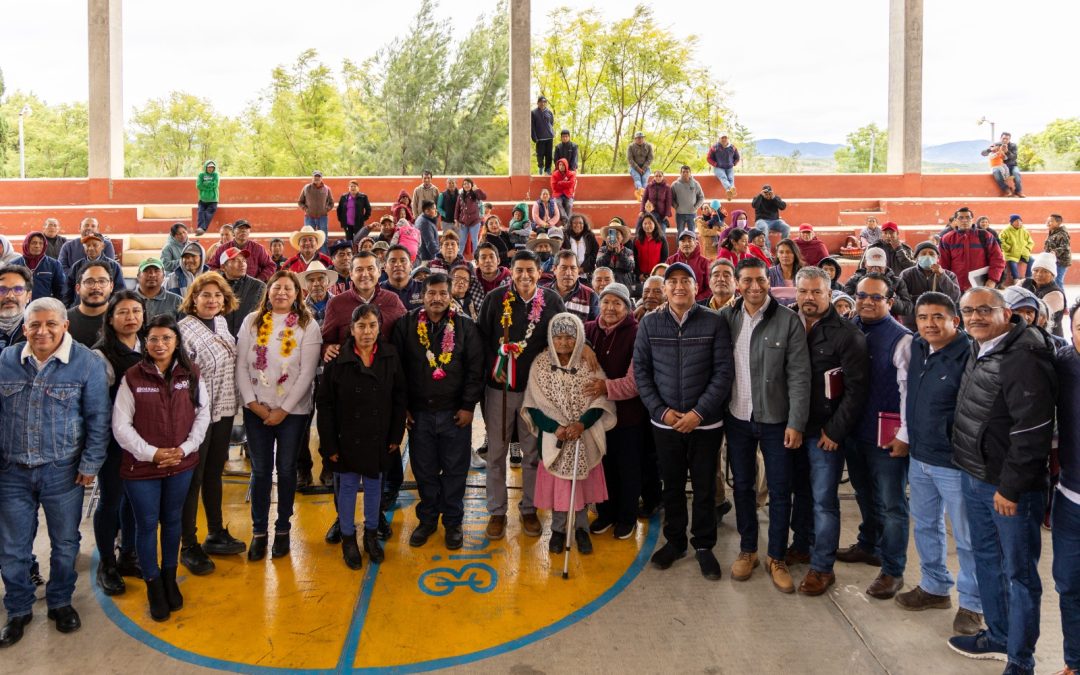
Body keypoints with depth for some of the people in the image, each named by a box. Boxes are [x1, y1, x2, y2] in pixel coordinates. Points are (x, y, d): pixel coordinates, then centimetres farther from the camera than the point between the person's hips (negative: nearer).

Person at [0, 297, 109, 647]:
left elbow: (98, 419, -7)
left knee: (65, 543, 13)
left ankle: (60, 602, 33)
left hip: (63, 472, -2)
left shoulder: (87, 363, -9)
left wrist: (90, 464, -9)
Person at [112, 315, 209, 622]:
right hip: (141, 468, -2)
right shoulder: (132, 377, -10)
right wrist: (151, 453, -16)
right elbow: (121, 426, -9)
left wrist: (186, 448, -10)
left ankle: (170, 578, 34)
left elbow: (202, 414, 2)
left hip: (181, 464, 2)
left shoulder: (191, 374, -3)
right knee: (147, 524, 9)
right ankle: (153, 585, 26)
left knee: (172, 521, 16)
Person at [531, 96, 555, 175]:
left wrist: (553, 135, 6)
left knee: (549, 155, 1)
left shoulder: (549, 112, 7)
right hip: (540, 138, -2)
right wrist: (534, 138, -9)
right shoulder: (533, 112, 0)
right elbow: (532, 127, -2)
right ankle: (540, 167, 22)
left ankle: (547, 170, 9)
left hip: (549, 137, 2)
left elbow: (552, 124, 15)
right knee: (540, 154, 1)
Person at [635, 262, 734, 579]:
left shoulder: (715, 323, -5)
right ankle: (674, 541, 31)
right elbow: (641, 371, 1)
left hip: (705, 422, -1)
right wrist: (661, 410, -9)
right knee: (672, 485, 14)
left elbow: (724, 372, -7)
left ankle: (704, 545, 26)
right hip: (664, 422, 2)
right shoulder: (649, 323, 0)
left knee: (704, 486, 9)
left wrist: (699, 412, -14)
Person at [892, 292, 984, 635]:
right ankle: (935, 587, 39)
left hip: (955, 463, -7)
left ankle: (971, 604, 23)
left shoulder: (970, 356, -19)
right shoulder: (916, 348, 4)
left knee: (966, 537, 6)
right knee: (926, 526, 21)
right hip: (919, 457, 8)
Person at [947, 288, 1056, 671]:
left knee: (1018, 571, 4)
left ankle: (1020, 660, 17)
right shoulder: (979, 352, 9)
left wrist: (1010, 486, -19)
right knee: (987, 560, 20)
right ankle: (998, 636, 37)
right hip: (976, 479, 9)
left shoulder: (1022, 359, -20)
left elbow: (1034, 430, -23)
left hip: (1011, 486, -9)